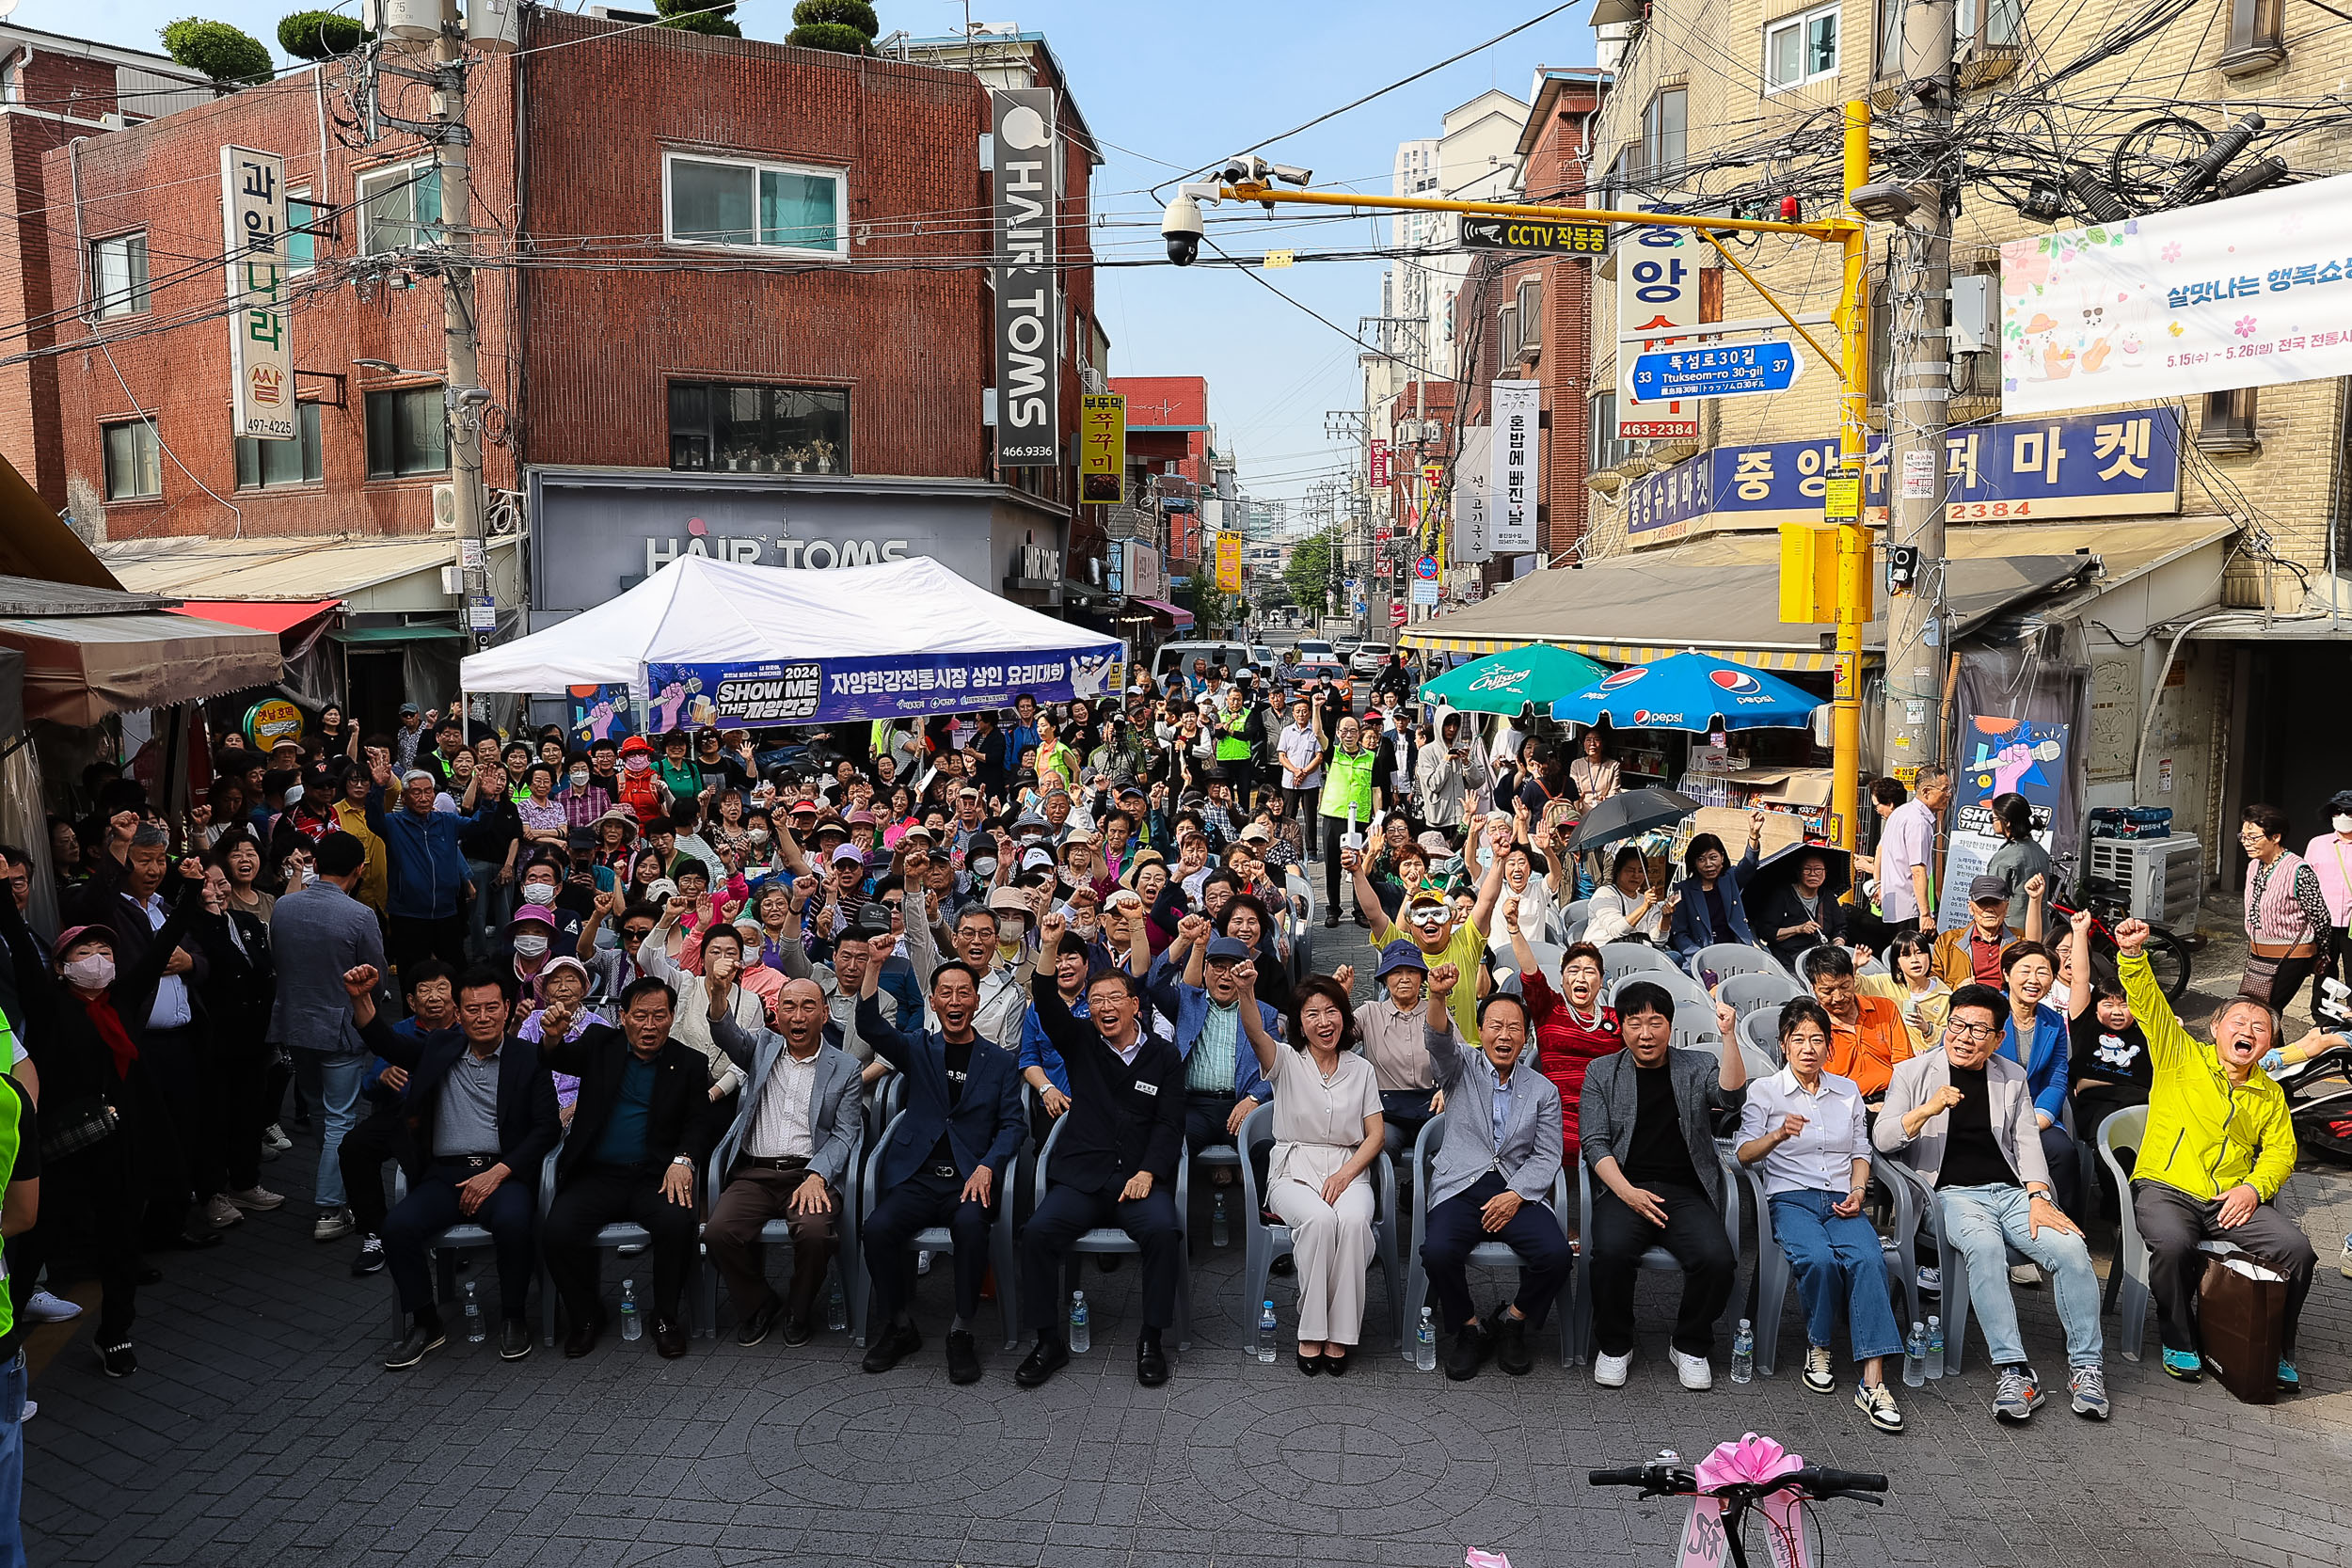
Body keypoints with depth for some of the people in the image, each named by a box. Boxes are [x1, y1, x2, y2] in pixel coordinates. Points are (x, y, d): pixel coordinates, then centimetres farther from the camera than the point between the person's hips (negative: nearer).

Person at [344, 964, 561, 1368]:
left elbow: (547, 1129, -1)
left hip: (503, 1172, -3)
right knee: (398, 1225, -24)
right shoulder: (438, 1051, 16)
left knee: (513, 1221, -34)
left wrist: (497, 1174, -12)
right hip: (445, 1173, 3)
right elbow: (385, 1042, 3)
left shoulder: (528, 1058, 6)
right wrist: (360, 998, -17)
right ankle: (425, 1323, -5)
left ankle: (513, 1318, -10)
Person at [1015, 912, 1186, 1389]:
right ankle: (1049, 1342, -9)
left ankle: (1151, 1340, -14)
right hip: (1081, 1177, 1)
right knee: (1037, 1232, -24)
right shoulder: (1080, 1042, 11)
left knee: (1164, 1230, -31)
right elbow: (1047, 1005, -6)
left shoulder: (1163, 1055, 10)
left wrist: (1147, 1173, -11)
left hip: (1140, 1177, -1)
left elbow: (1169, 1124, 5)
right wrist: (1049, 947, -21)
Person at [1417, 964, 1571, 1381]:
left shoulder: (1543, 1090, 15)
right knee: (1437, 1251, -30)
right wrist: (1438, 997, -35)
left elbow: (1546, 1157, 8)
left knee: (1556, 1253, -26)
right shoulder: (1461, 1068, 10)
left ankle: (1513, 1323, 3)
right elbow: (1438, 1041, -13)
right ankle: (1469, 1328, -1)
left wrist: (1515, 1195, -10)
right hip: (1460, 1187, -1)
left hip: (1518, 1191, 1)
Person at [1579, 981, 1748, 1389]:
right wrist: (1627, 1192, -11)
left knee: (1716, 1259, -27)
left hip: (1687, 1192, 1)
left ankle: (1690, 1347, 1)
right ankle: (1614, 1346, -5)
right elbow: (1595, 1142, 4)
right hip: (1624, 1189, -1)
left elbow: (1731, 1096, -9)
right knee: (1611, 1251, -31)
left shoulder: (1697, 1067, 12)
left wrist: (1729, 1036, -19)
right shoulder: (1602, 1073, 11)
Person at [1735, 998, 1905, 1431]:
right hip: (1791, 1198, -2)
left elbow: (1861, 1152, 22)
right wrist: (1778, 1136, -23)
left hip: (1841, 1201, 2)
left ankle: (1873, 1383, -35)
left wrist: (1858, 1191, 2)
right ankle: (1818, 1348, -7)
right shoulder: (1764, 1091, 8)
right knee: (1818, 1258, -34)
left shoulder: (1847, 1091, 19)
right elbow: (1745, 1154, -2)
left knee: (1867, 1258, -31)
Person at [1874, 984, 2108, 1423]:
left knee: (2070, 1247, -24)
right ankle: (2012, 1371, -33)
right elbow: (1882, 1138, -1)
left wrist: (2038, 1198, -5)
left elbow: (2026, 1142, 11)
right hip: (1952, 1192, -3)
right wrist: (1927, 1110, -19)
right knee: (1985, 1245, -35)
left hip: (2012, 1189, 3)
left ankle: (2085, 1365, -10)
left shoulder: (2012, 1077, 17)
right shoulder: (1914, 1072, 7)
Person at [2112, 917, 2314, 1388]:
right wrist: (2132, 955, -25)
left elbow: (2281, 1152, 16)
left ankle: (2276, 1350, 1)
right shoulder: (2182, 1056, 5)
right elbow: (2148, 1002, -8)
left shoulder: (2270, 1095, 18)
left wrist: (2255, 1188, -5)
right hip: (2165, 1187, -4)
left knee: (2298, 1249, -20)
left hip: (2233, 1198, 4)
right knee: (2173, 1244, -33)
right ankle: (2179, 1342, -9)